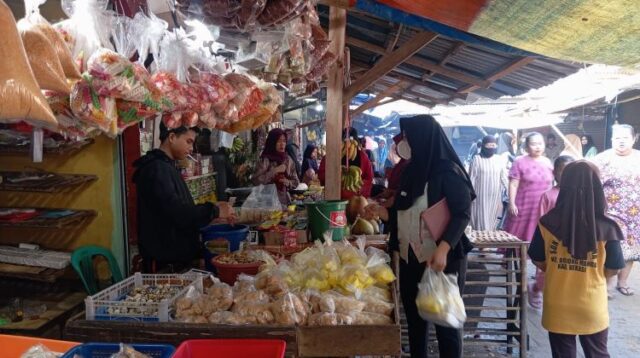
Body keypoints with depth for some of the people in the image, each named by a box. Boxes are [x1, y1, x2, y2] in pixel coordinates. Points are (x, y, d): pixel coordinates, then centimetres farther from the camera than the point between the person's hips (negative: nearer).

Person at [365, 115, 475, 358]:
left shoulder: (448, 172, -13)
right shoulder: (411, 172, 9)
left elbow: (463, 214, -19)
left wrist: (443, 249, -30)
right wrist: (380, 211, -1)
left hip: (442, 260, -7)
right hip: (410, 259, 7)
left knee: (445, 322, 6)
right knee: (414, 320, 17)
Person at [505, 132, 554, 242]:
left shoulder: (547, 162, 9)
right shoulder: (520, 162, -5)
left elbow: (550, 184, 16)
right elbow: (513, 185, -7)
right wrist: (512, 203, -14)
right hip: (524, 207, -4)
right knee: (519, 237, 2)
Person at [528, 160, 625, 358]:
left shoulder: (547, 223, -14)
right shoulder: (606, 227, -16)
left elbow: (538, 261, -2)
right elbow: (613, 269, -4)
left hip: (558, 306, 1)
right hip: (593, 307, -1)